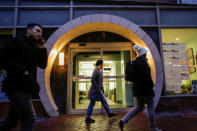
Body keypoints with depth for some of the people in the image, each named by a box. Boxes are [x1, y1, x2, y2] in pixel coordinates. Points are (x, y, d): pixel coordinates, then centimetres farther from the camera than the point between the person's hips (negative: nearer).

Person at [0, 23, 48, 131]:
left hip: (24, 87, 8)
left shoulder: (34, 48, 19)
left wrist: (42, 49, 6)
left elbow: (43, 65, 16)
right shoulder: (17, 41, -3)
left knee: (13, 120, 17)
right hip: (16, 86, -8)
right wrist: (22, 71, -17)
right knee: (29, 118, -12)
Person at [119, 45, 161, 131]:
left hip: (138, 88, 8)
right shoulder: (143, 61, -12)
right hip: (145, 88, -8)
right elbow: (146, 75, -22)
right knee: (150, 107, 7)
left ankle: (123, 120, 4)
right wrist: (151, 85, -12)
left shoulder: (135, 62, 13)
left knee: (139, 107, 15)